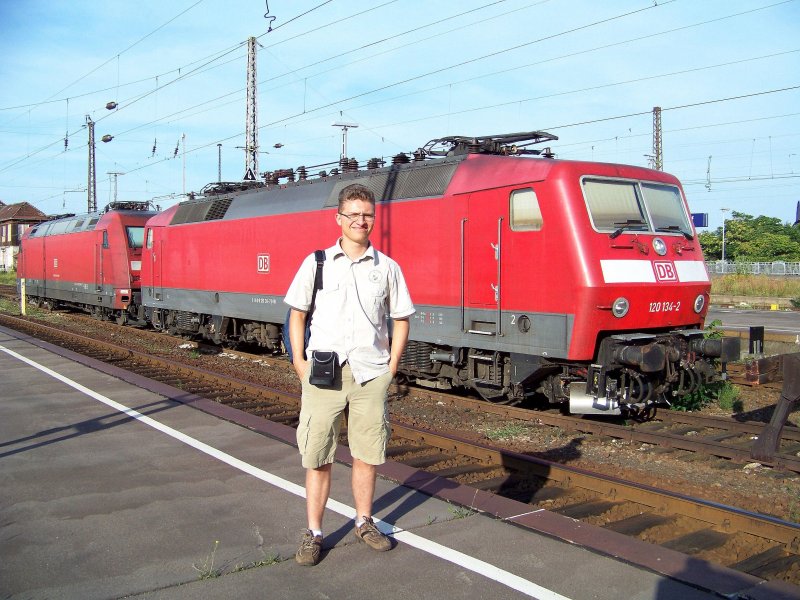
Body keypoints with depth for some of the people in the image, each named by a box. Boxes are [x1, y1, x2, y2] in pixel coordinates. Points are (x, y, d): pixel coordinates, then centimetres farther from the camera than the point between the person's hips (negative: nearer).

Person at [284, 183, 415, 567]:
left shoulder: (387, 268, 6)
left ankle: (364, 523, 27)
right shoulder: (316, 263, 5)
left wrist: (391, 366, 3)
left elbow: (401, 319, 11)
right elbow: (297, 314, 8)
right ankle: (313, 534, 14)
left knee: (367, 453, 9)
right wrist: (299, 362, 0)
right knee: (317, 455, 3)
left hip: (370, 373, 1)